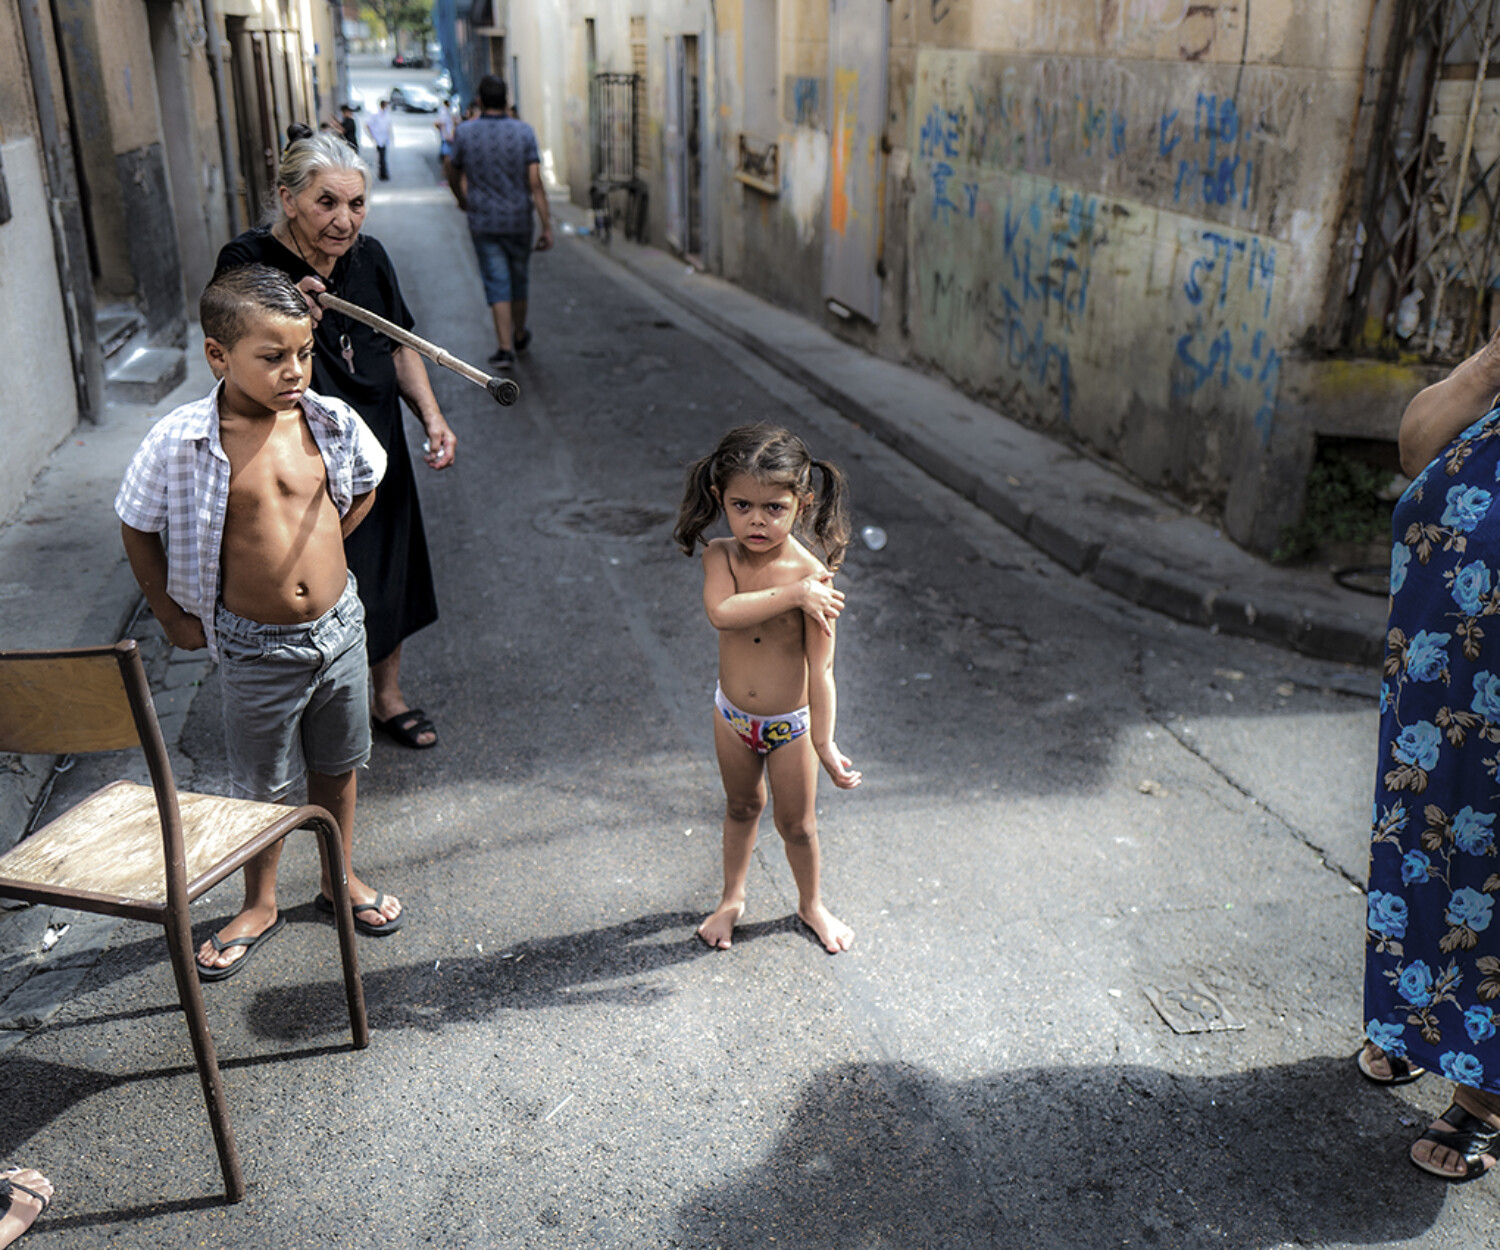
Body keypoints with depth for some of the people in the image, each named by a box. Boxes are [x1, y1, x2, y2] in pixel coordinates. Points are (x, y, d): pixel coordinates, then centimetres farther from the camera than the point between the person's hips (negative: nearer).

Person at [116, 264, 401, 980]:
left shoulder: (332, 422, -8)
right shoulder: (179, 442, -17)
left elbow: (363, 489, 13)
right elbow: (136, 528, -2)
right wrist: (175, 618, 2)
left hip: (338, 627, 3)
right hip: (254, 648, -3)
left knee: (337, 766, 19)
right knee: (263, 786, 13)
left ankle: (340, 876, 42)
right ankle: (260, 904, 36)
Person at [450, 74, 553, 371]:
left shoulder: (465, 133, -5)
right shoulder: (524, 132, -7)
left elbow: (461, 179, 6)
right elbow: (535, 183, -12)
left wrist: (464, 201, 28)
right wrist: (547, 226, -9)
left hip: (483, 223, -1)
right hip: (518, 220, 1)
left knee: (496, 283, 2)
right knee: (518, 279, 18)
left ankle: (505, 348, -6)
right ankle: (519, 336, 35)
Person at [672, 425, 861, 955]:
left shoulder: (811, 575, -25)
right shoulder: (720, 555, -14)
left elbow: (820, 669, -23)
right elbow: (720, 611, -35)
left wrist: (824, 743, -25)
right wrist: (791, 595, -40)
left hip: (790, 723, -3)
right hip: (732, 714, 3)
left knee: (796, 822, 15)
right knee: (740, 807, 24)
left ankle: (811, 903, 42)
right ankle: (732, 898, 46)